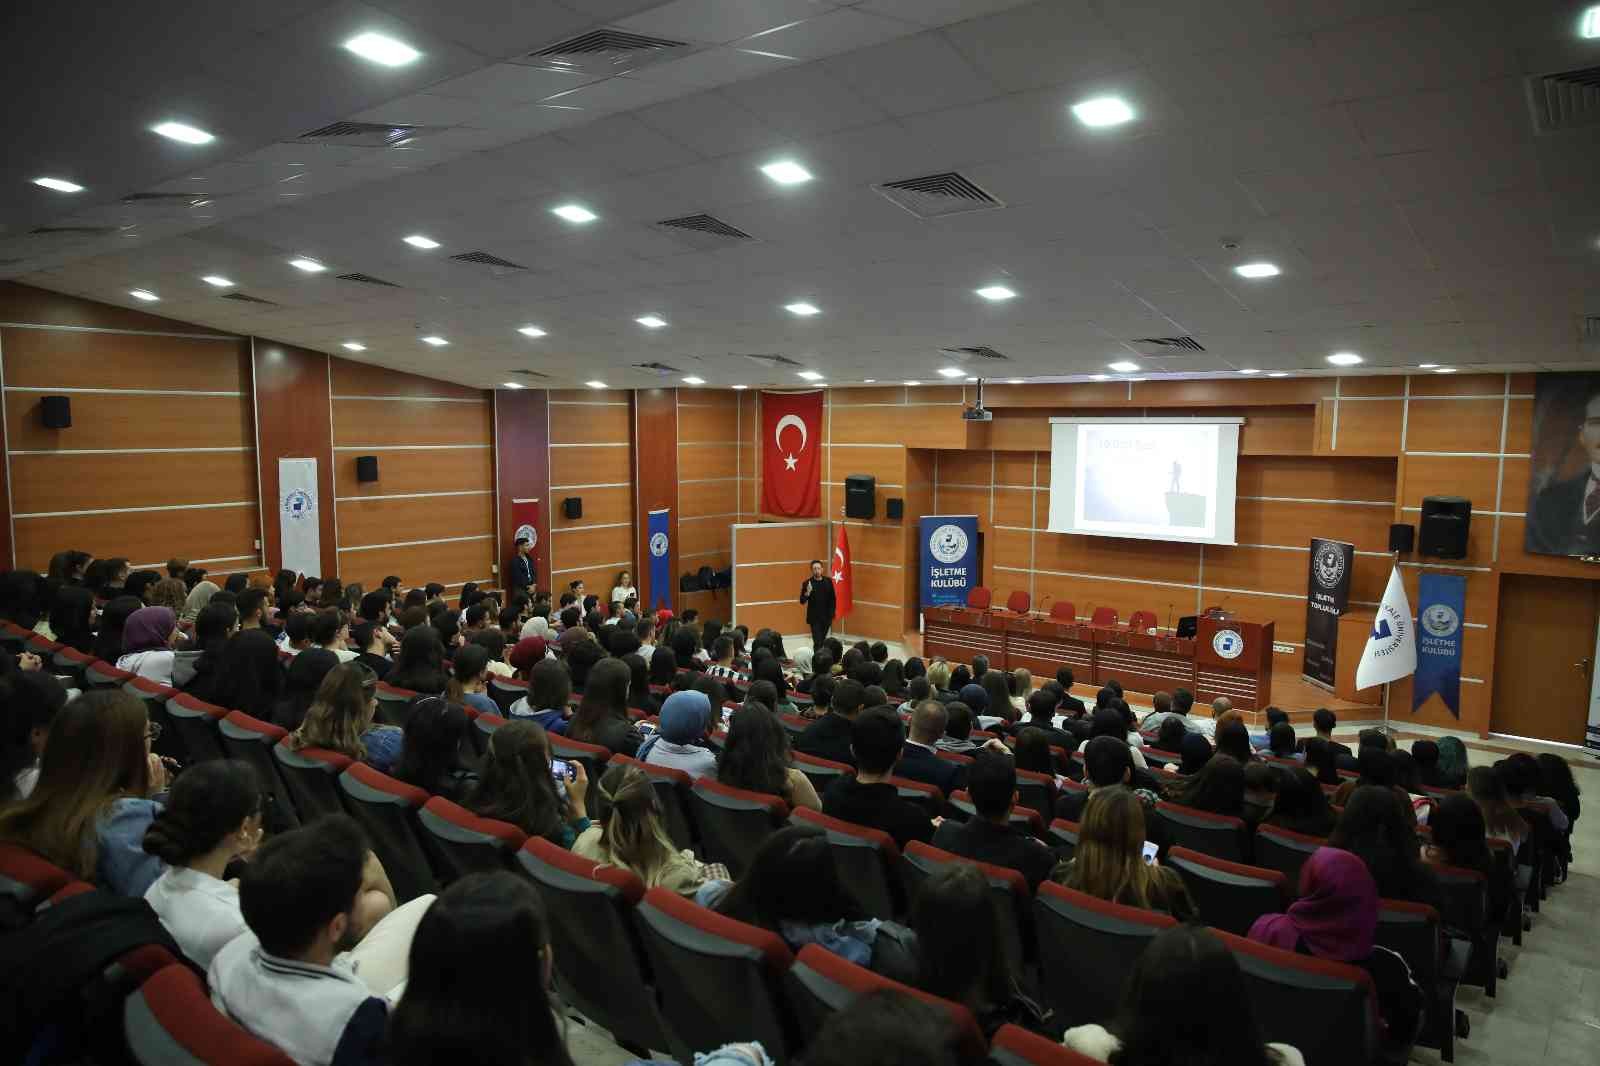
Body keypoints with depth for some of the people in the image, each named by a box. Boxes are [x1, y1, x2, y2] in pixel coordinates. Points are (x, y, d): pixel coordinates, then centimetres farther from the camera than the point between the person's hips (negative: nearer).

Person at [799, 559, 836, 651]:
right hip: (814, 618, -3)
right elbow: (802, 601, -7)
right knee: (817, 641, -9)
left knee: (822, 640, 12)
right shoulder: (807, 583, -6)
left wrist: (832, 613, 5)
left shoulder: (828, 581, 1)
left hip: (826, 616, 3)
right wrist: (807, 593, -25)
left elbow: (833, 598, 8)